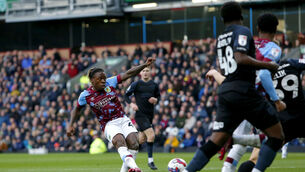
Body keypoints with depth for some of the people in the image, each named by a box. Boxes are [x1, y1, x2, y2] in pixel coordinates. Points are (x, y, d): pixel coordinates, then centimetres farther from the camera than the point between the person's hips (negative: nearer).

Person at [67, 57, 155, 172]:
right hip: (108, 124, -4)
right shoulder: (86, 95, -2)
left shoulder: (109, 83, 1)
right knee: (119, 140, -34)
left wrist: (145, 65, -8)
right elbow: (77, 109, 15)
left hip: (122, 119, 4)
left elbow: (128, 74, 1)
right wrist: (70, 125, 5)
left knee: (134, 144, -20)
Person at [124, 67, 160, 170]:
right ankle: (150, 161, -9)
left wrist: (155, 100, -4)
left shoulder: (154, 85, 7)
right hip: (140, 114, -6)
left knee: (141, 139, 13)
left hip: (150, 114, 6)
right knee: (151, 135, -19)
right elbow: (126, 95, 2)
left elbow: (158, 96, 18)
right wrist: (131, 104, -14)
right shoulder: (136, 84, -5)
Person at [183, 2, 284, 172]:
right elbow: (240, 58, -19)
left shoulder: (220, 39, 19)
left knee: (215, 142, 6)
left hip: (224, 90, 7)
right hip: (244, 89, -7)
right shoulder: (243, 31, -3)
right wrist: (267, 65, -11)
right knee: (277, 135, 0)